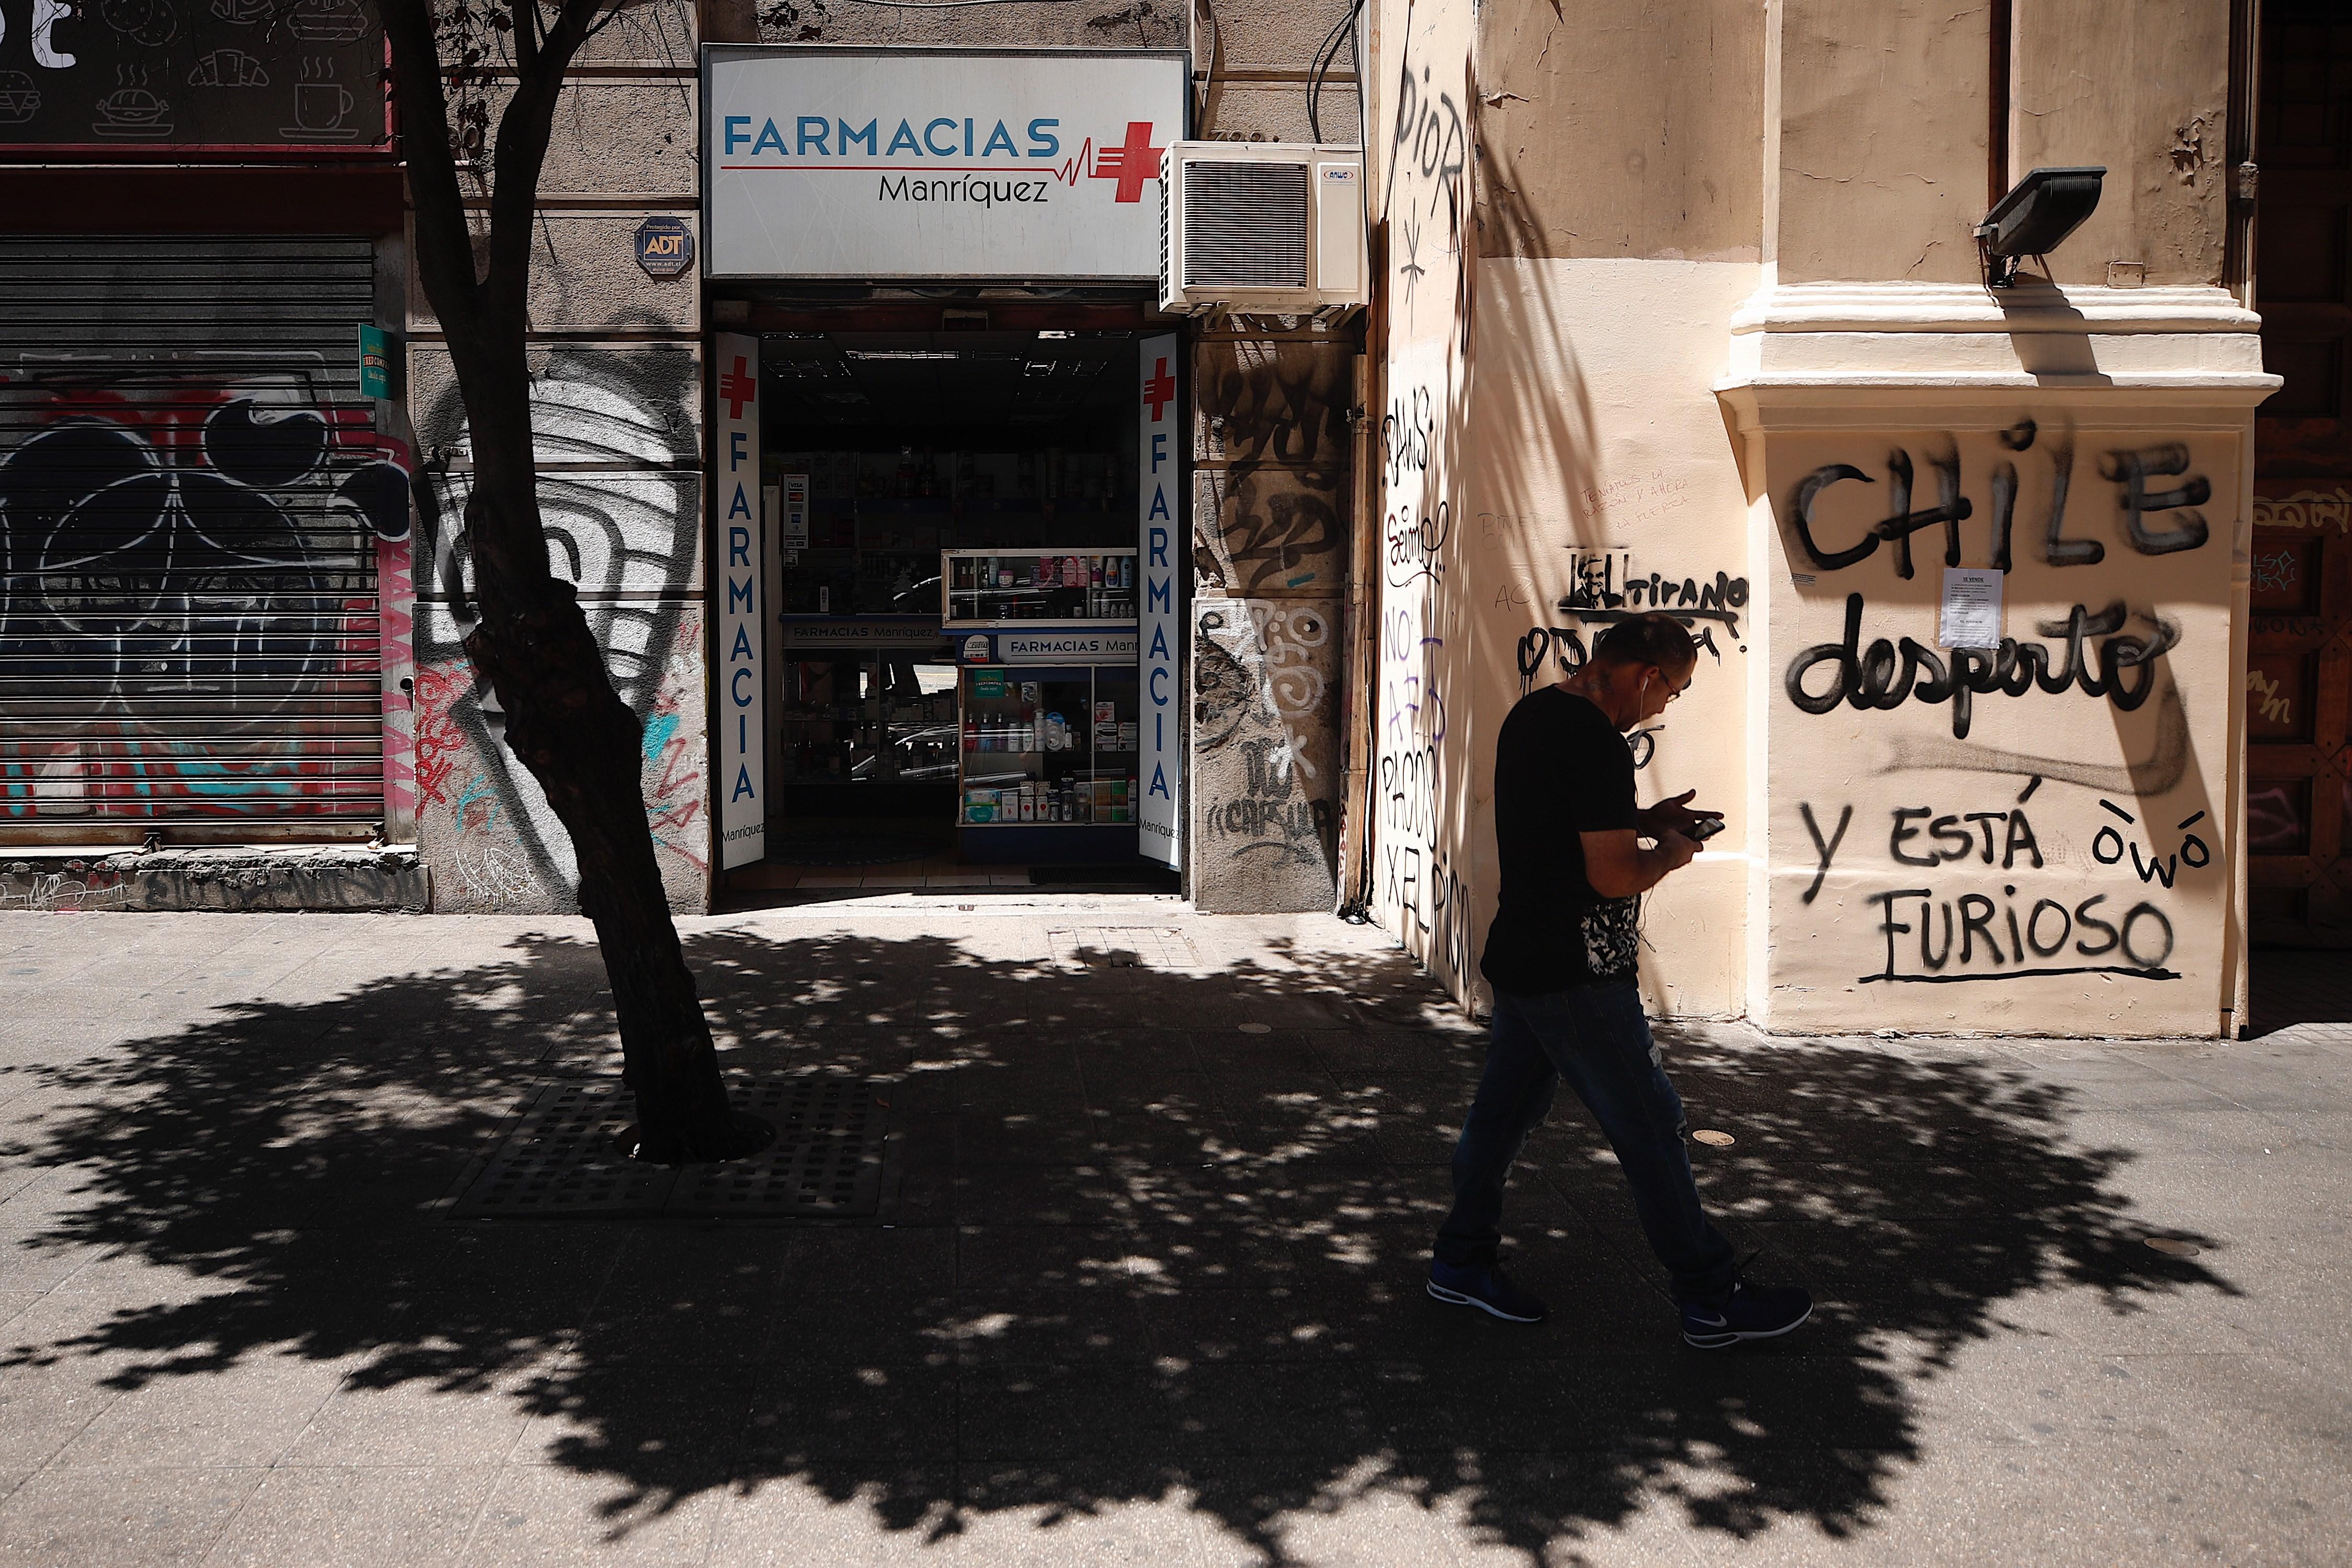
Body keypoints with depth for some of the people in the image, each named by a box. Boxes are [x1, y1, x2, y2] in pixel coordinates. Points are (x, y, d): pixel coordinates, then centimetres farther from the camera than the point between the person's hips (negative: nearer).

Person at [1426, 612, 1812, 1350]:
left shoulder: (1533, 711, 9)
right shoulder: (1597, 741, -22)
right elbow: (1614, 875, -23)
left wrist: (1644, 820, 13)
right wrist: (1671, 851, -5)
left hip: (1520, 957, 10)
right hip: (1576, 976, -10)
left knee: (1505, 1108, 17)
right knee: (1650, 1125, 0)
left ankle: (1462, 1261, 28)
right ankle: (1713, 1302, 10)